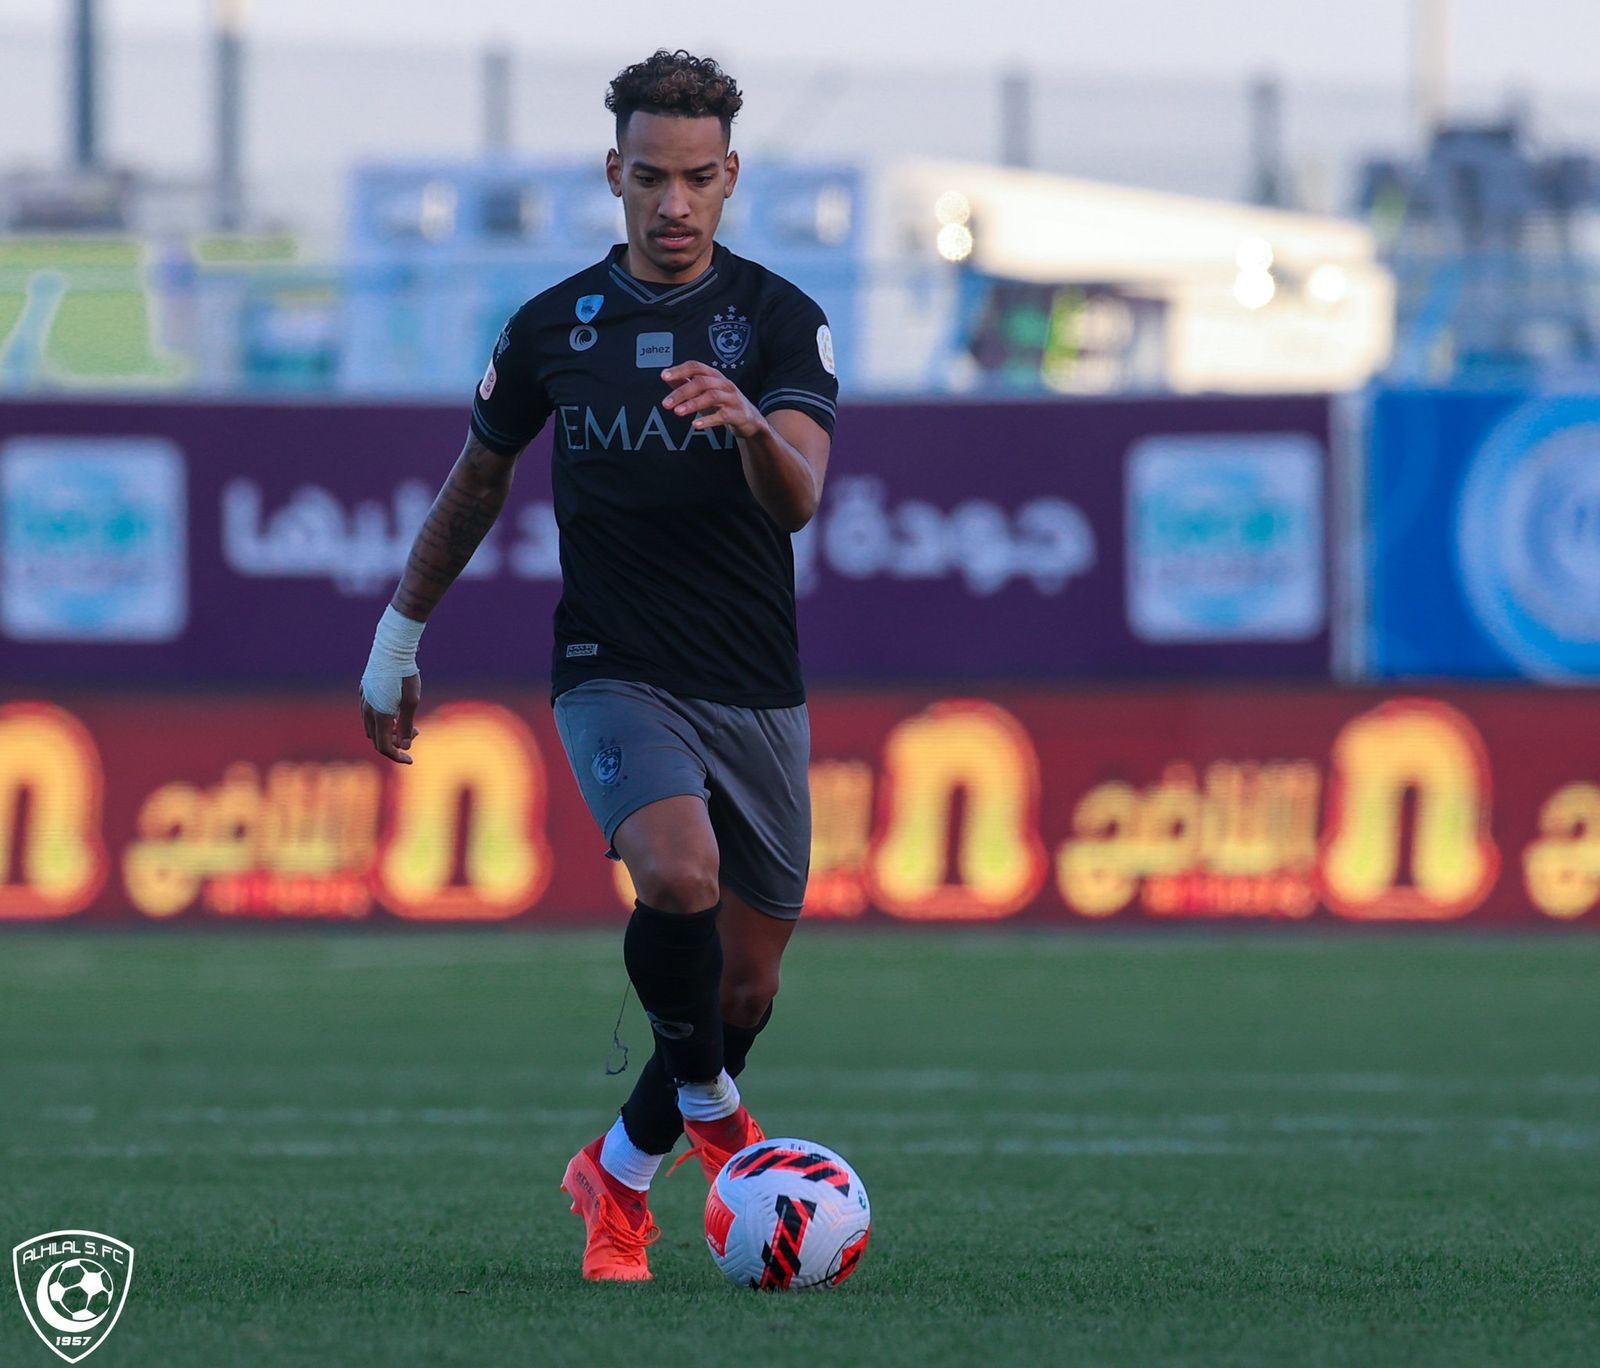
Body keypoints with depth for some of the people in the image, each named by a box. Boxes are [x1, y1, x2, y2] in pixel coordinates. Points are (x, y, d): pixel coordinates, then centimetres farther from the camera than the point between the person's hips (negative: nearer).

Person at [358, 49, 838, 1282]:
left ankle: (621, 1175, 30)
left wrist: (750, 423, -43)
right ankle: (707, 1104, -4)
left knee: (744, 990, 5)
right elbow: (477, 485, 16)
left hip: (759, 694, 1)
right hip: (615, 674, -1)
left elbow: (800, 496, -21)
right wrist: (397, 638, 22)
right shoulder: (553, 327, 0)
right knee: (679, 876, -30)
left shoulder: (780, 320, -5)